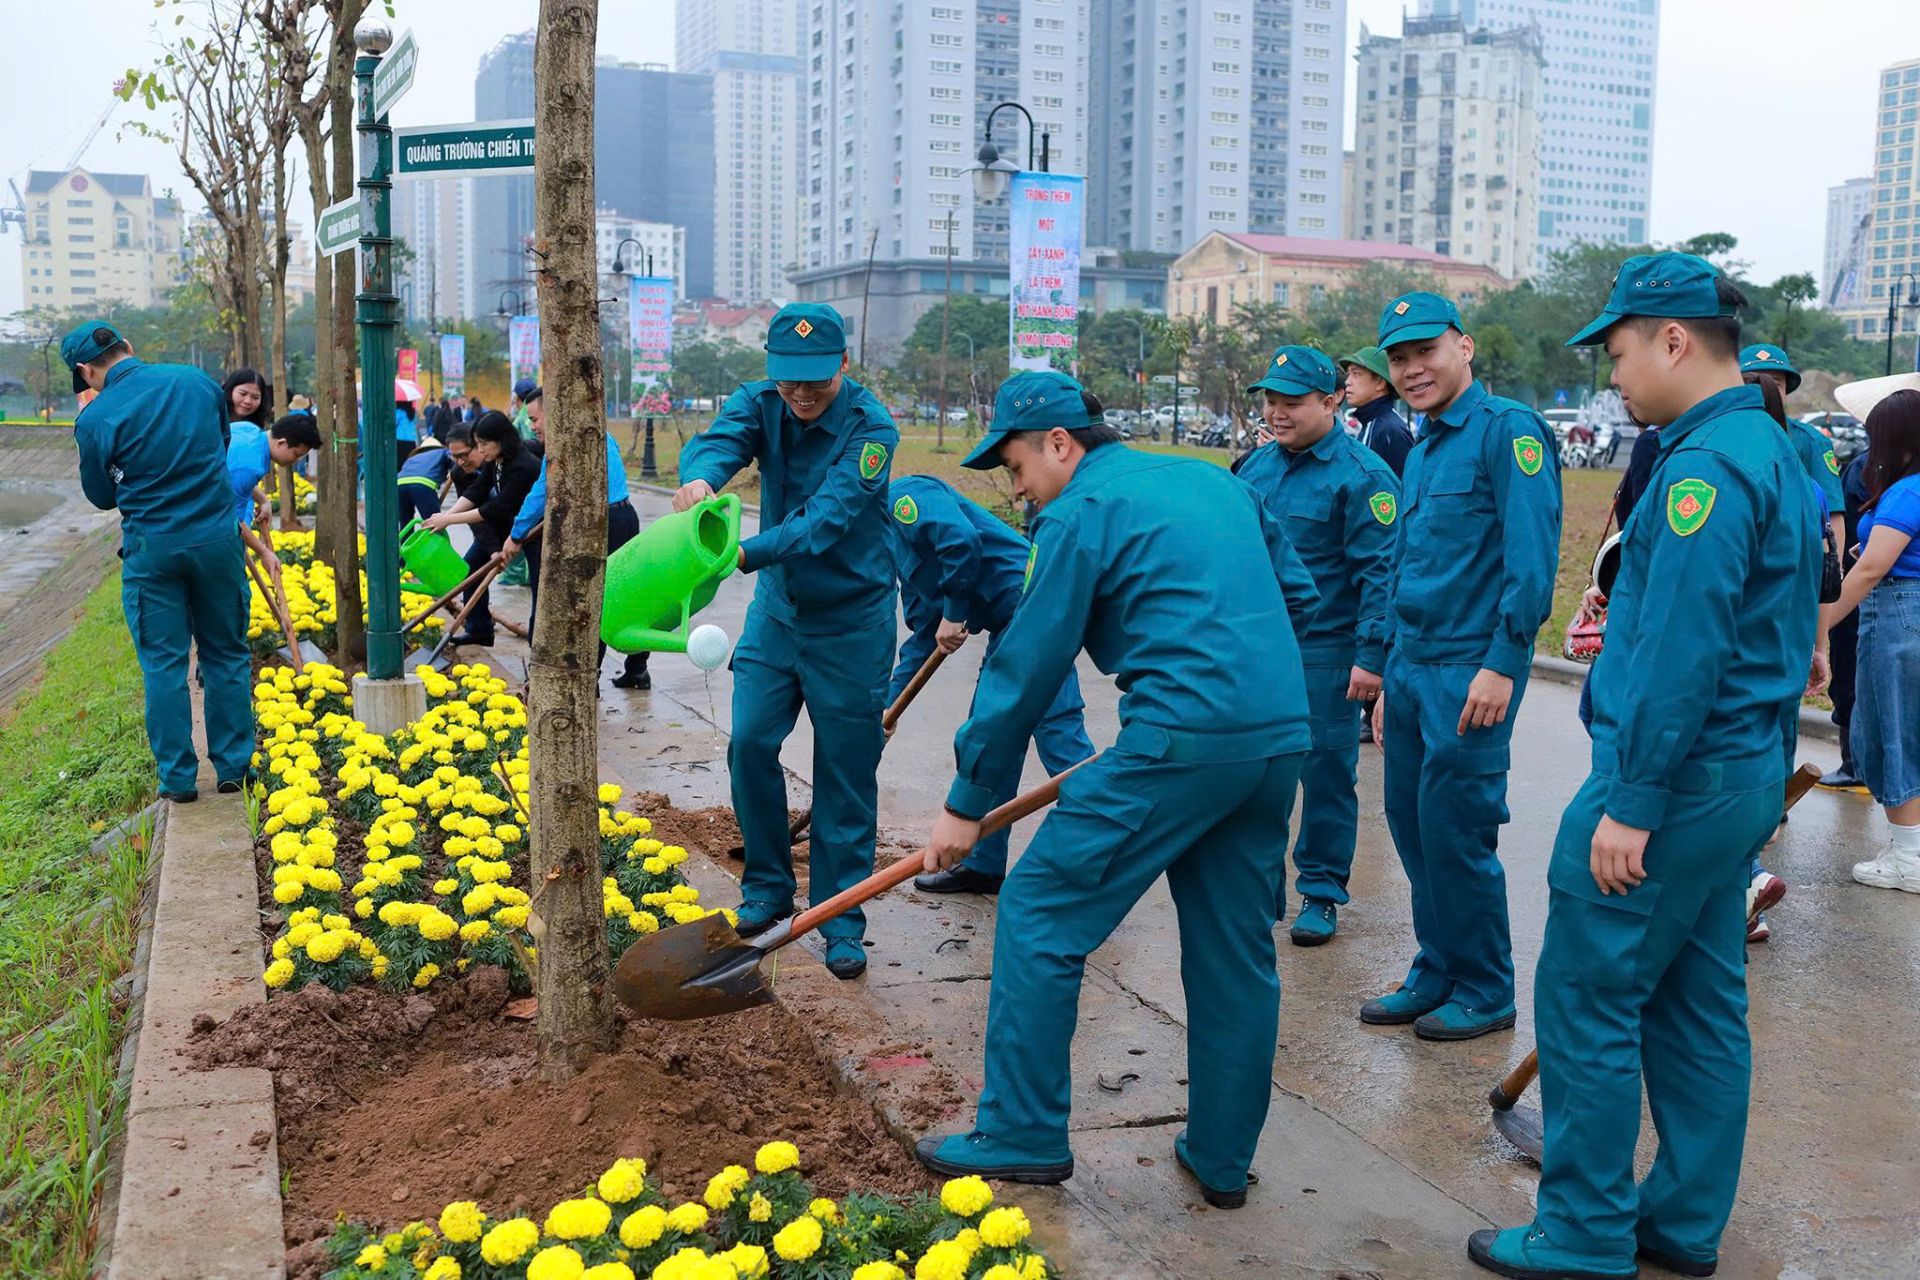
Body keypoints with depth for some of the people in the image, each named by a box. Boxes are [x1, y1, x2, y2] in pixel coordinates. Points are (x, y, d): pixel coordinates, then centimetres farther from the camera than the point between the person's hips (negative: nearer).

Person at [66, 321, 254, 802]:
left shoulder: (96, 418, -10)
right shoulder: (197, 381, 0)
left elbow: (102, 496, 4)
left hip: (151, 548, -2)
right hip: (217, 538, 2)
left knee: (163, 663, 8)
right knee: (226, 655, 13)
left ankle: (177, 777, 12)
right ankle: (233, 767, 18)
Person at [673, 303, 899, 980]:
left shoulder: (871, 427, -21)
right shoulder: (760, 402, -7)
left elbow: (829, 517, -34)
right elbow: (719, 439, -27)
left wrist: (746, 553, -49)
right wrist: (699, 476, -52)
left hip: (851, 620, -4)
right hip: (777, 606, 4)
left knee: (845, 771, 1)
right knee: (750, 743, 1)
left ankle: (842, 921, 14)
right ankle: (767, 888, 22)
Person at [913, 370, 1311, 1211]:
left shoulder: (1081, 512, -1)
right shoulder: (1216, 481, 21)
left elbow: (1026, 668, -2)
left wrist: (967, 802, 5)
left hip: (1182, 737, -8)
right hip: (1284, 738, 8)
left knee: (1039, 913, 3)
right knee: (1236, 949, 16)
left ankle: (1022, 1135, 9)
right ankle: (1223, 1158, 24)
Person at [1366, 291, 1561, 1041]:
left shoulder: (1507, 429, -10)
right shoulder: (1421, 451, 17)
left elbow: (1531, 558, -18)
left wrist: (1503, 665, -22)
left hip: (1470, 668, -8)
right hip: (1411, 664, 8)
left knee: (1455, 830, -3)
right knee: (1411, 825, 12)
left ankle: (1485, 991, 13)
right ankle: (1436, 974, 26)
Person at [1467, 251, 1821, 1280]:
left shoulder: (1705, 465, -18)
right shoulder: (1778, 455, 14)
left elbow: (1681, 654, -23)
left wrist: (1631, 803, -21)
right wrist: (1764, 776, 18)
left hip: (1677, 778, -10)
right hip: (1746, 775, 10)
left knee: (1588, 999, 0)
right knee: (1698, 1004, 16)